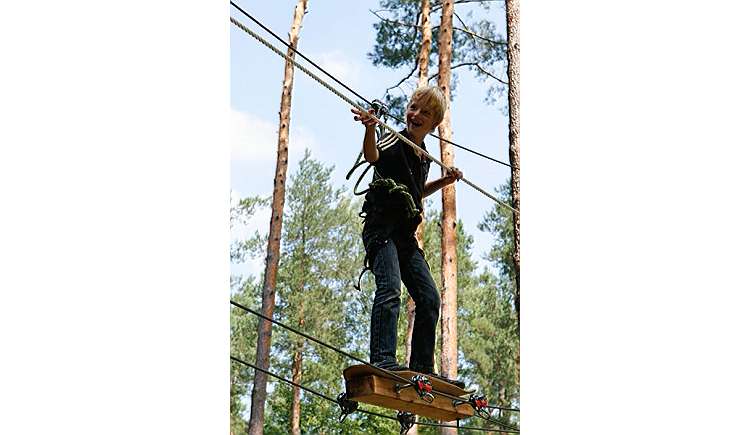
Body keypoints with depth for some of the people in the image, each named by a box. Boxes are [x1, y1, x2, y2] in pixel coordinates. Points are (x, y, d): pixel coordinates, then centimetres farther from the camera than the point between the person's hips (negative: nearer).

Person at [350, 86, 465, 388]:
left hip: (406, 234, 8)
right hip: (381, 227, -8)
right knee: (390, 289, -27)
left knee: (430, 298, 4)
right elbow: (372, 156, -29)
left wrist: (443, 182, 21)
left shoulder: (424, 156, 16)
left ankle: (423, 368, 11)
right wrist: (370, 129, -48)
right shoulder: (396, 141, -5)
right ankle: (383, 359, -34)